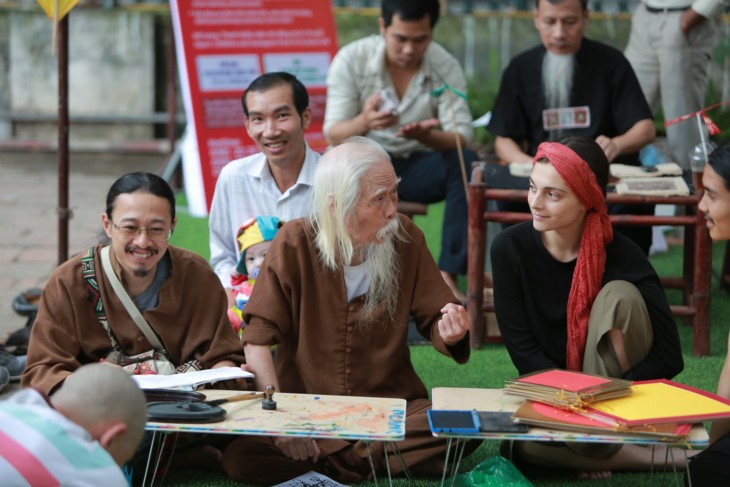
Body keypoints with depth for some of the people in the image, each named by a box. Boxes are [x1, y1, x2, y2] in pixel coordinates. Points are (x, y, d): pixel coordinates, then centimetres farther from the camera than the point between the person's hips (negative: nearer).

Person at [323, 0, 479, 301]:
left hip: (420, 167, 1)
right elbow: (333, 134, -17)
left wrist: (426, 136, -39)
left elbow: (462, 138, -16)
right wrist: (362, 123, -41)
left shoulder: (445, 67, -10)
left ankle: (447, 274, -28)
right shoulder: (350, 59, -13)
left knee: (468, 164, -29)